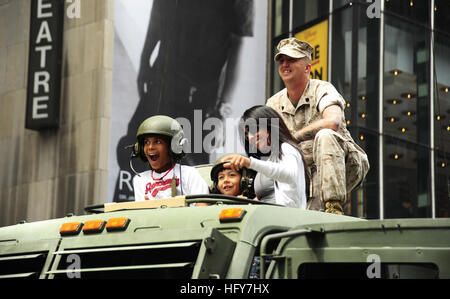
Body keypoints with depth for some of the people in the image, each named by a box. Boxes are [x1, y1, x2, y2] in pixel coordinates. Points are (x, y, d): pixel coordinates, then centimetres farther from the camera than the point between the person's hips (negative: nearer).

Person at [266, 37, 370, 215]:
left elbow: (333, 122, -31)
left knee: (324, 135, -35)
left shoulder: (322, 90, -8)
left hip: (344, 165, -3)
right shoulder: (273, 105, 8)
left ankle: (334, 205, -37)